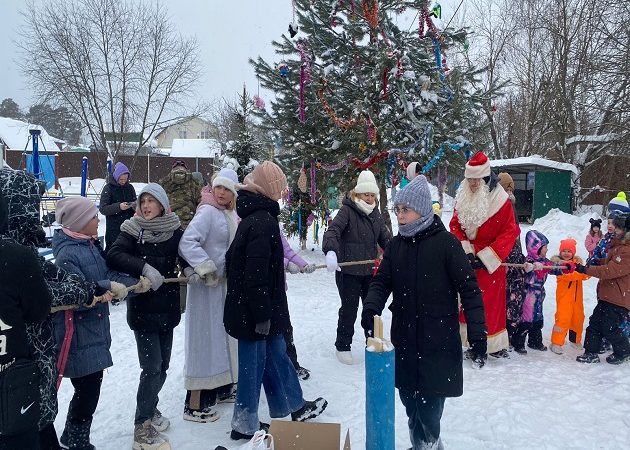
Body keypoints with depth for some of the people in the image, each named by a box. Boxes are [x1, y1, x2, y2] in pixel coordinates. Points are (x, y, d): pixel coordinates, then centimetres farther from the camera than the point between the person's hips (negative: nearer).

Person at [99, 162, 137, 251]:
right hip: (113, 228, -4)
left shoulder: (130, 187, 9)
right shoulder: (108, 188, -3)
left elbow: (135, 202, 17)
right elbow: (102, 209, -9)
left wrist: (135, 206, -8)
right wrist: (118, 207, -24)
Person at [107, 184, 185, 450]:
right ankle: (142, 428, 8)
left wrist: (190, 269, -13)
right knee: (152, 368, -5)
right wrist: (144, 268, -30)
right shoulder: (132, 229, -6)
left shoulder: (174, 230, 2)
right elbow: (113, 256, -19)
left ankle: (150, 408, 38)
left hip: (167, 307, 4)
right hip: (143, 309, -4)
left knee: (163, 365, 15)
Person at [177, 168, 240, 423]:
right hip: (207, 286, -9)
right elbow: (188, 242, -27)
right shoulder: (207, 211, -15)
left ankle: (221, 388, 35)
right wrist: (206, 268, -28)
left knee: (222, 335, 18)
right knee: (205, 338, -4)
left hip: (225, 285, 9)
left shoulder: (230, 215, 12)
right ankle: (194, 405, 5)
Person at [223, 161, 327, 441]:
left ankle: (294, 407, 35)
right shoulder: (263, 221, -22)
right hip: (256, 310, -10)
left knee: (275, 353, 19)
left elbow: (235, 261, 19)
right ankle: (245, 424, 20)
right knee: (254, 362, 4)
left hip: (247, 307, 10)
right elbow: (257, 274, -26)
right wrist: (262, 315, -21)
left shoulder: (252, 216, 10)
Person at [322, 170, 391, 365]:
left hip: (370, 270, 6)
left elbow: (385, 237, 12)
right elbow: (332, 231, -23)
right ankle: (342, 347, 19)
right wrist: (330, 251, -42)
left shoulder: (375, 214, 10)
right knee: (349, 309, 3)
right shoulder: (347, 210, -11)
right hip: (348, 270, -6)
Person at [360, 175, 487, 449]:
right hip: (404, 339, 5)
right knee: (410, 399, 12)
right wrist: (371, 308, -14)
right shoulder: (396, 244, 7)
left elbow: (468, 288, -7)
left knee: (430, 402, -4)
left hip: (438, 342, -5)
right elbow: (382, 282, 7)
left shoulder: (445, 242, -8)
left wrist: (477, 333, -10)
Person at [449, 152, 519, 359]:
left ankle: (495, 346, 13)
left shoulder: (500, 200, -11)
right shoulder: (462, 198, 3)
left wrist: (485, 257, -16)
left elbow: (510, 232, -12)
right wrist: (466, 251, -10)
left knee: (491, 304, -2)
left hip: (489, 262, -4)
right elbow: (455, 226, 5)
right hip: (466, 260, 5)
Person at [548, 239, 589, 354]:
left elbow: (585, 275, 1)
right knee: (563, 318, -9)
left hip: (577, 296, 6)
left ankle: (576, 340, 35)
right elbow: (567, 275, -23)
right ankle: (556, 343, -1)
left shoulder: (577, 261, 10)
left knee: (578, 318, 15)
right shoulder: (558, 262, -8)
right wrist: (581, 272, -35)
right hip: (564, 296, -6)